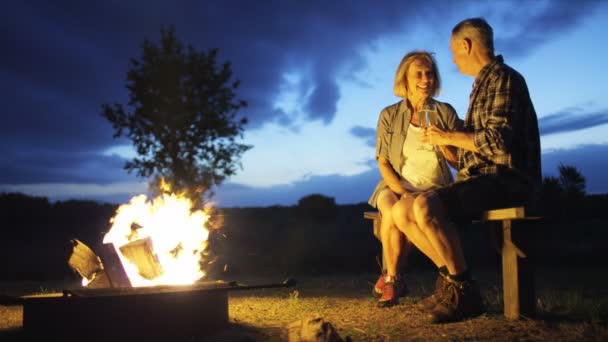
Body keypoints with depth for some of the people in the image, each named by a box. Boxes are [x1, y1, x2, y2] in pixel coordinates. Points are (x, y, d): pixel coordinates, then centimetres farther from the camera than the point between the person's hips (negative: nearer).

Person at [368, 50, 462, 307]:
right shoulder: (389, 115, 3)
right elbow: (383, 162, 1)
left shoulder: (445, 113, 4)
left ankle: (389, 277, -12)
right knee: (392, 214, -34)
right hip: (397, 185, 0)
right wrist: (401, 191, -14)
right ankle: (393, 280, -13)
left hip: (434, 187, 0)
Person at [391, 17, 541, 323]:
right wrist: (443, 141, 28)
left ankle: (464, 292, -17)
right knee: (401, 212, 0)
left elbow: (497, 141, -20)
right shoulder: (484, 84, 21)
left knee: (425, 206, -32)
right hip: (481, 179, 10)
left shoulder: (503, 78, -8)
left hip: (506, 180, -10)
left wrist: (449, 137, -10)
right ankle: (451, 279, 2)